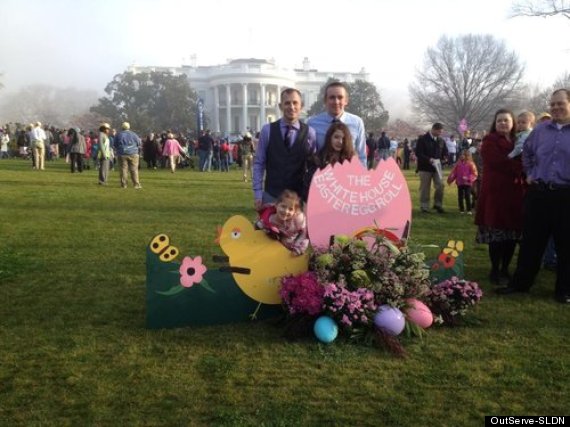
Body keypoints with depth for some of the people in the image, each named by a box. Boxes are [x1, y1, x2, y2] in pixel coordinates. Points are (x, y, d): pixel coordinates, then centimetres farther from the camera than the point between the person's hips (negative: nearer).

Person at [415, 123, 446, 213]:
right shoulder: (422, 139, -7)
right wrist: (429, 159, -22)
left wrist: (441, 159, -1)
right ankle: (424, 207, 13)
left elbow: (443, 152, 21)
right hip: (425, 167, -4)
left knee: (440, 185, -4)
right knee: (425, 188, 3)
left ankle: (438, 205, 12)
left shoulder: (440, 140, 10)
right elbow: (418, 153, -12)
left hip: (437, 167, 4)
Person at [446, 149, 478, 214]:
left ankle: (469, 210, 2)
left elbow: (474, 174, -6)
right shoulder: (458, 164, 6)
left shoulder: (470, 164, -6)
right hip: (460, 183, 4)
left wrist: (468, 178, -19)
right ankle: (461, 210, 17)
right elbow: (454, 172, 11)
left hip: (467, 183, -4)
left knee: (467, 196, -6)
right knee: (460, 197, 7)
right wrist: (450, 179, 3)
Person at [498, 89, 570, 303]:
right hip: (538, 193, 3)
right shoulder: (540, 130, 8)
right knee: (531, 240, 9)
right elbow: (527, 152, 25)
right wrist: (529, 173, 16)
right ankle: (521, 283, 20)